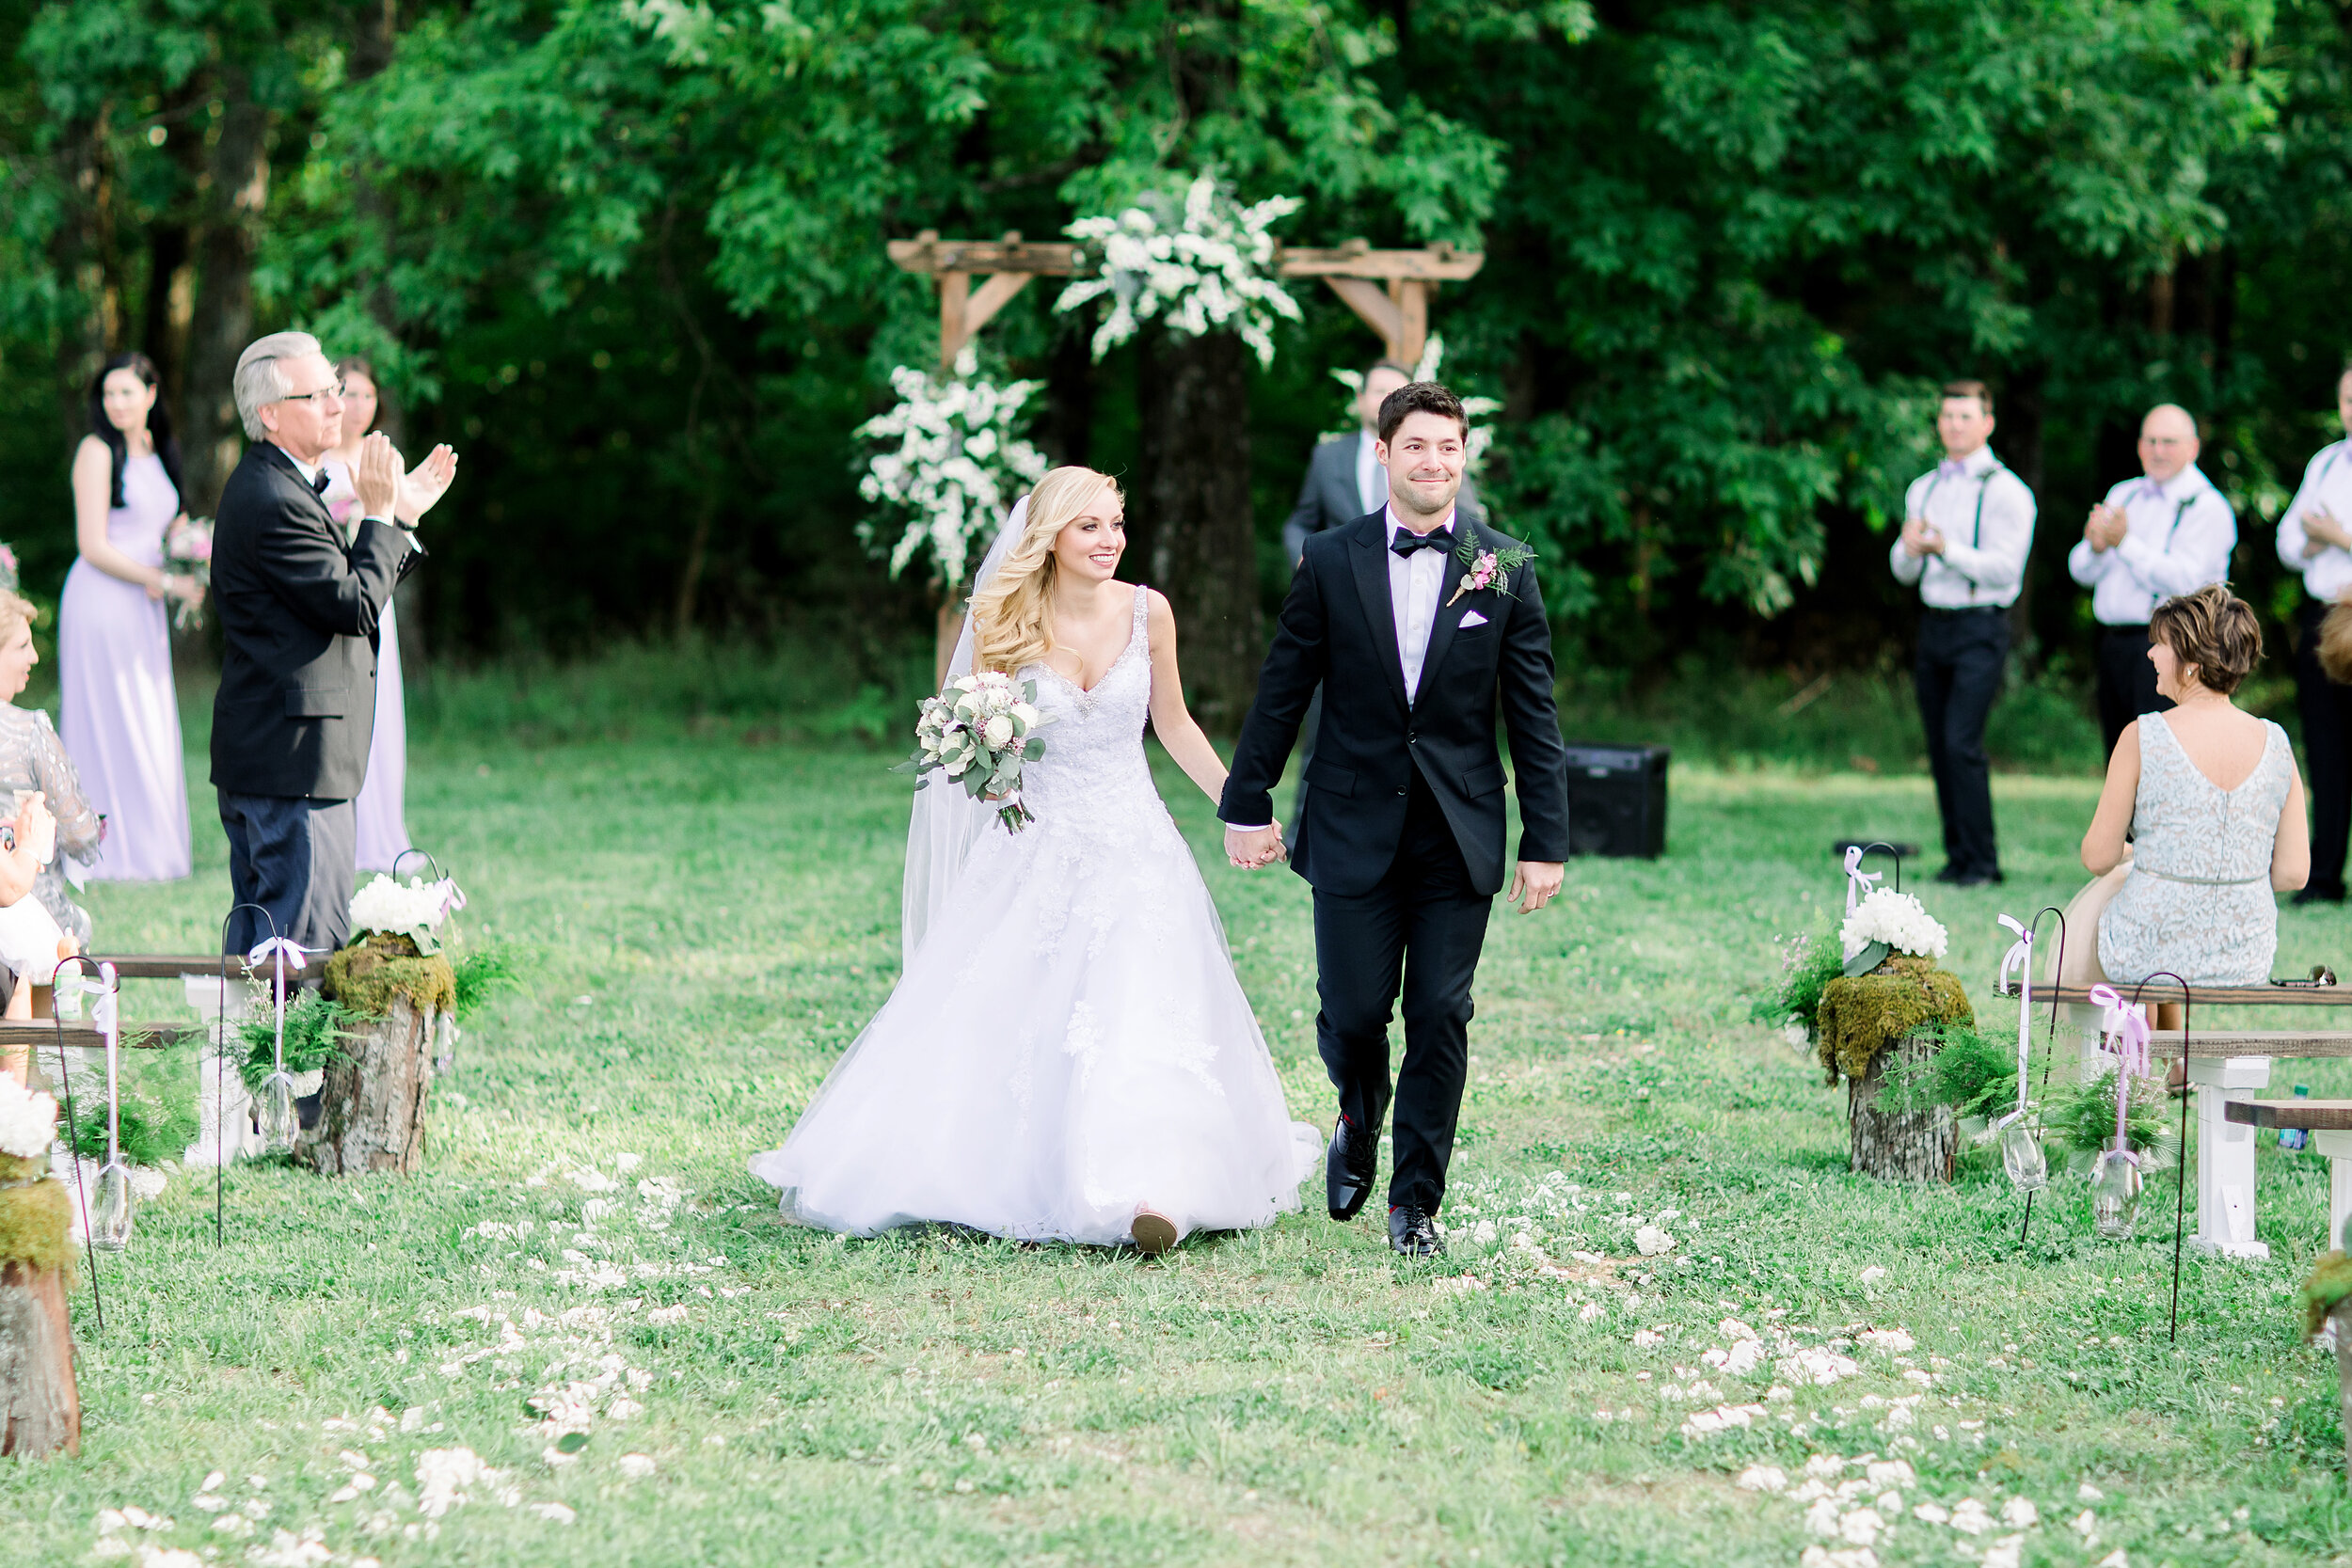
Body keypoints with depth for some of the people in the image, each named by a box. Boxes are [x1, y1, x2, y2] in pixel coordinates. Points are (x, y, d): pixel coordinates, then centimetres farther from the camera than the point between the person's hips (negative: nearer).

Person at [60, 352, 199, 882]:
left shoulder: (158, 452, 14)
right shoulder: (97, 451, -8)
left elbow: (172, 530, 20)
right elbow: (93, 546, -13)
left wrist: (190, 573, -1)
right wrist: (165, 582, -13)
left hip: (145, 609, 7)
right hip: (101, 600, -7)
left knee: (151, 731, 7)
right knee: (112, 726, -6)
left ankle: (150, 853, 12)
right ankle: (112, 854, -2)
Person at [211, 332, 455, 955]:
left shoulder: (270, 485, 15)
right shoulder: (276, 504, -19)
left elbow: (342, 584, 19)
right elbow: (356, 606, -20)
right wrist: (380, 514, -10)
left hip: (254, 755, 11)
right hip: (294, 760, -11)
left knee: (257, 925, 15)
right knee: (310, 937, -9)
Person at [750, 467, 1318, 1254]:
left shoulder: (1147, 613, -2)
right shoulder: (1005, 624, -6)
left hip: (1133, 844, 0)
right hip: (1037, 850, 0)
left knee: (1140, 1013, -14)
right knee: (994, 1017, -3)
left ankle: (1149, 1189, -16)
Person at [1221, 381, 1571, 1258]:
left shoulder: (1505, 569, 1)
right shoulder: (1330, 562, 0)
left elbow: (1534, 715, 1)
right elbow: (1281, 693, 6)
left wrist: (1546, 843, -2)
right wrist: (1247, 807, 5)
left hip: (1459, 839, 0)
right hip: (1354, 831, 0)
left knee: (1440, 1020, 0)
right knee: (1352, 1013, 2)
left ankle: (1415, 1201, 12)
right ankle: (1359, 1122, 35)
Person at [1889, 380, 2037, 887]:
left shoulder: (2005, 490, -5)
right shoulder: (1923, 489, 16)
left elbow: (2004, 568, -14)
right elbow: (1904, 572, 16)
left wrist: (1944, 548, -25)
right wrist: (1909, 548, -8)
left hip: (1979, 626, -7)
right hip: (1933, 623, 7)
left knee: (1962, 744, -15)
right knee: (1940, 749, 5)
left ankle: (1982, 862, -9)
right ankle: (1957, 856, 11)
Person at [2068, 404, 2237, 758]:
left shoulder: (2207, 507, -5)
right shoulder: (2122, 495, 18)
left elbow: (2183, 580, -17)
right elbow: (2081, 570, 14)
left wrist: (2125, 543, -20)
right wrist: (2095, 547, -10)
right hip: (2115, 644, 7)